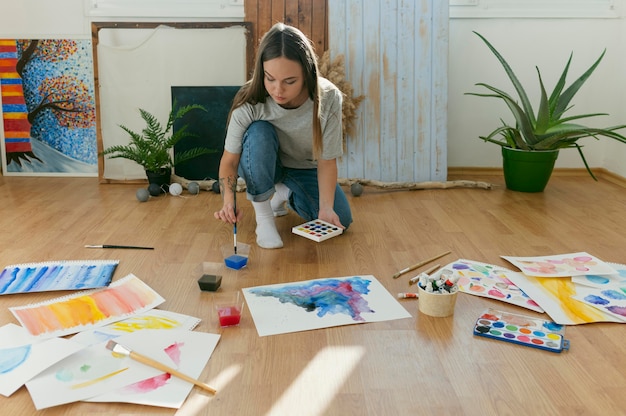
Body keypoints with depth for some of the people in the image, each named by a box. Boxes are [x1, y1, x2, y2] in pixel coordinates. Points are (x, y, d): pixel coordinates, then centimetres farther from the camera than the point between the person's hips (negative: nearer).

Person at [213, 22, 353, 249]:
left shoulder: (328, 99, -30)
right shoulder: (250, 103, -31)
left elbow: (326, 160, -23)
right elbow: (229, 160, -24)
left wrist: (326, 207, -37)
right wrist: (229, 199, -43)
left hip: (307, 169, 2)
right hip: (262, 166, -2)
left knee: (340, 220, -17)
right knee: (259, 132, -35)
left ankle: (286, 192, 13)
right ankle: (263, 217, -17)